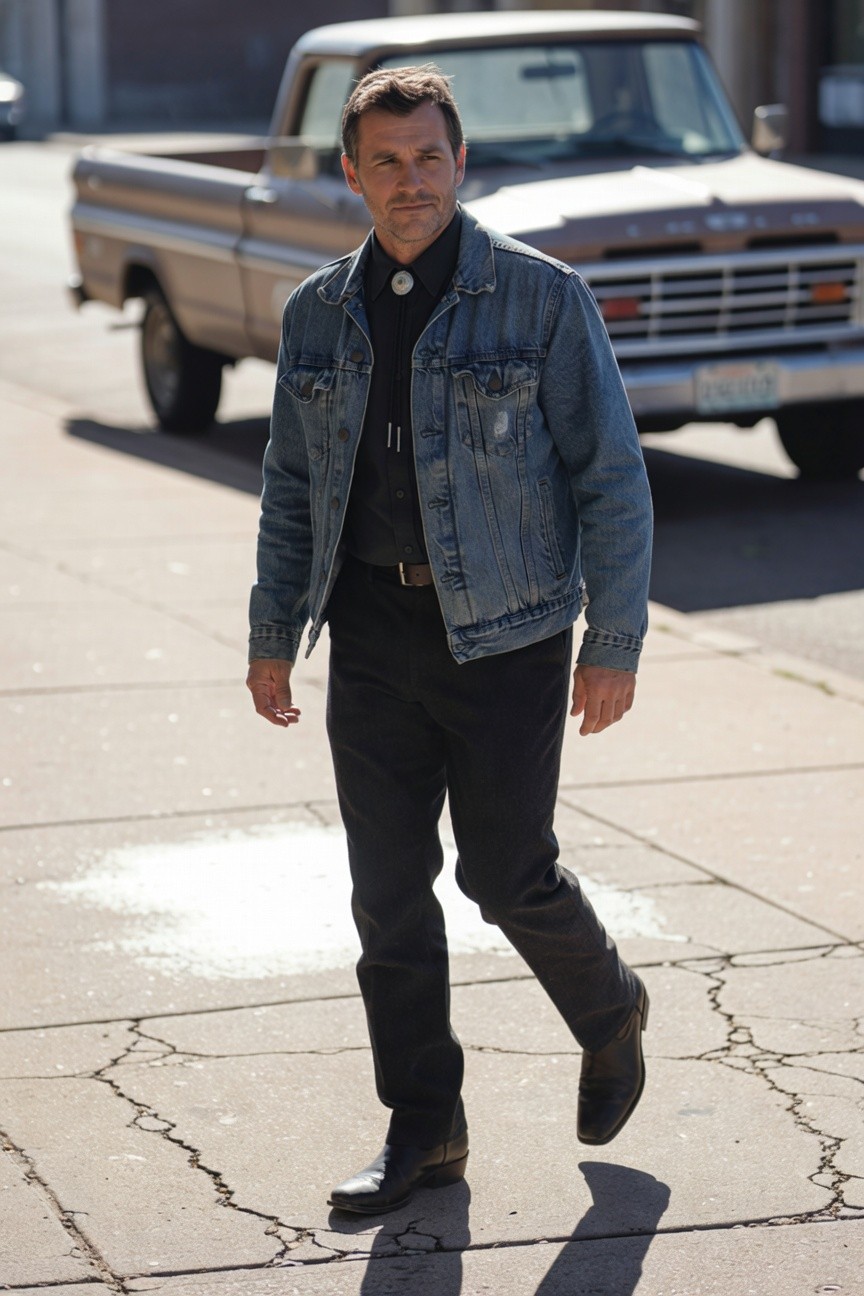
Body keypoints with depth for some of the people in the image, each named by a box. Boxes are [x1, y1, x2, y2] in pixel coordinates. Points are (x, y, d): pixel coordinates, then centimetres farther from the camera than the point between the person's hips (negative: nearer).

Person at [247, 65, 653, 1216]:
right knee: (389, 887, 4)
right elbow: (293, 485, 15)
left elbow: (612, 476, -6)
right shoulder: (319, 313, 6)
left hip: (504, 632, -4)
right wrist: (274, 633, 11)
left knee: (509, 873, 1)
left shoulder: (541, 297, -7)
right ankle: (424, 1132, 16)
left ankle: (610, 1014, 32)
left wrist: (615, 645, -9)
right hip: (374, 633, 4)